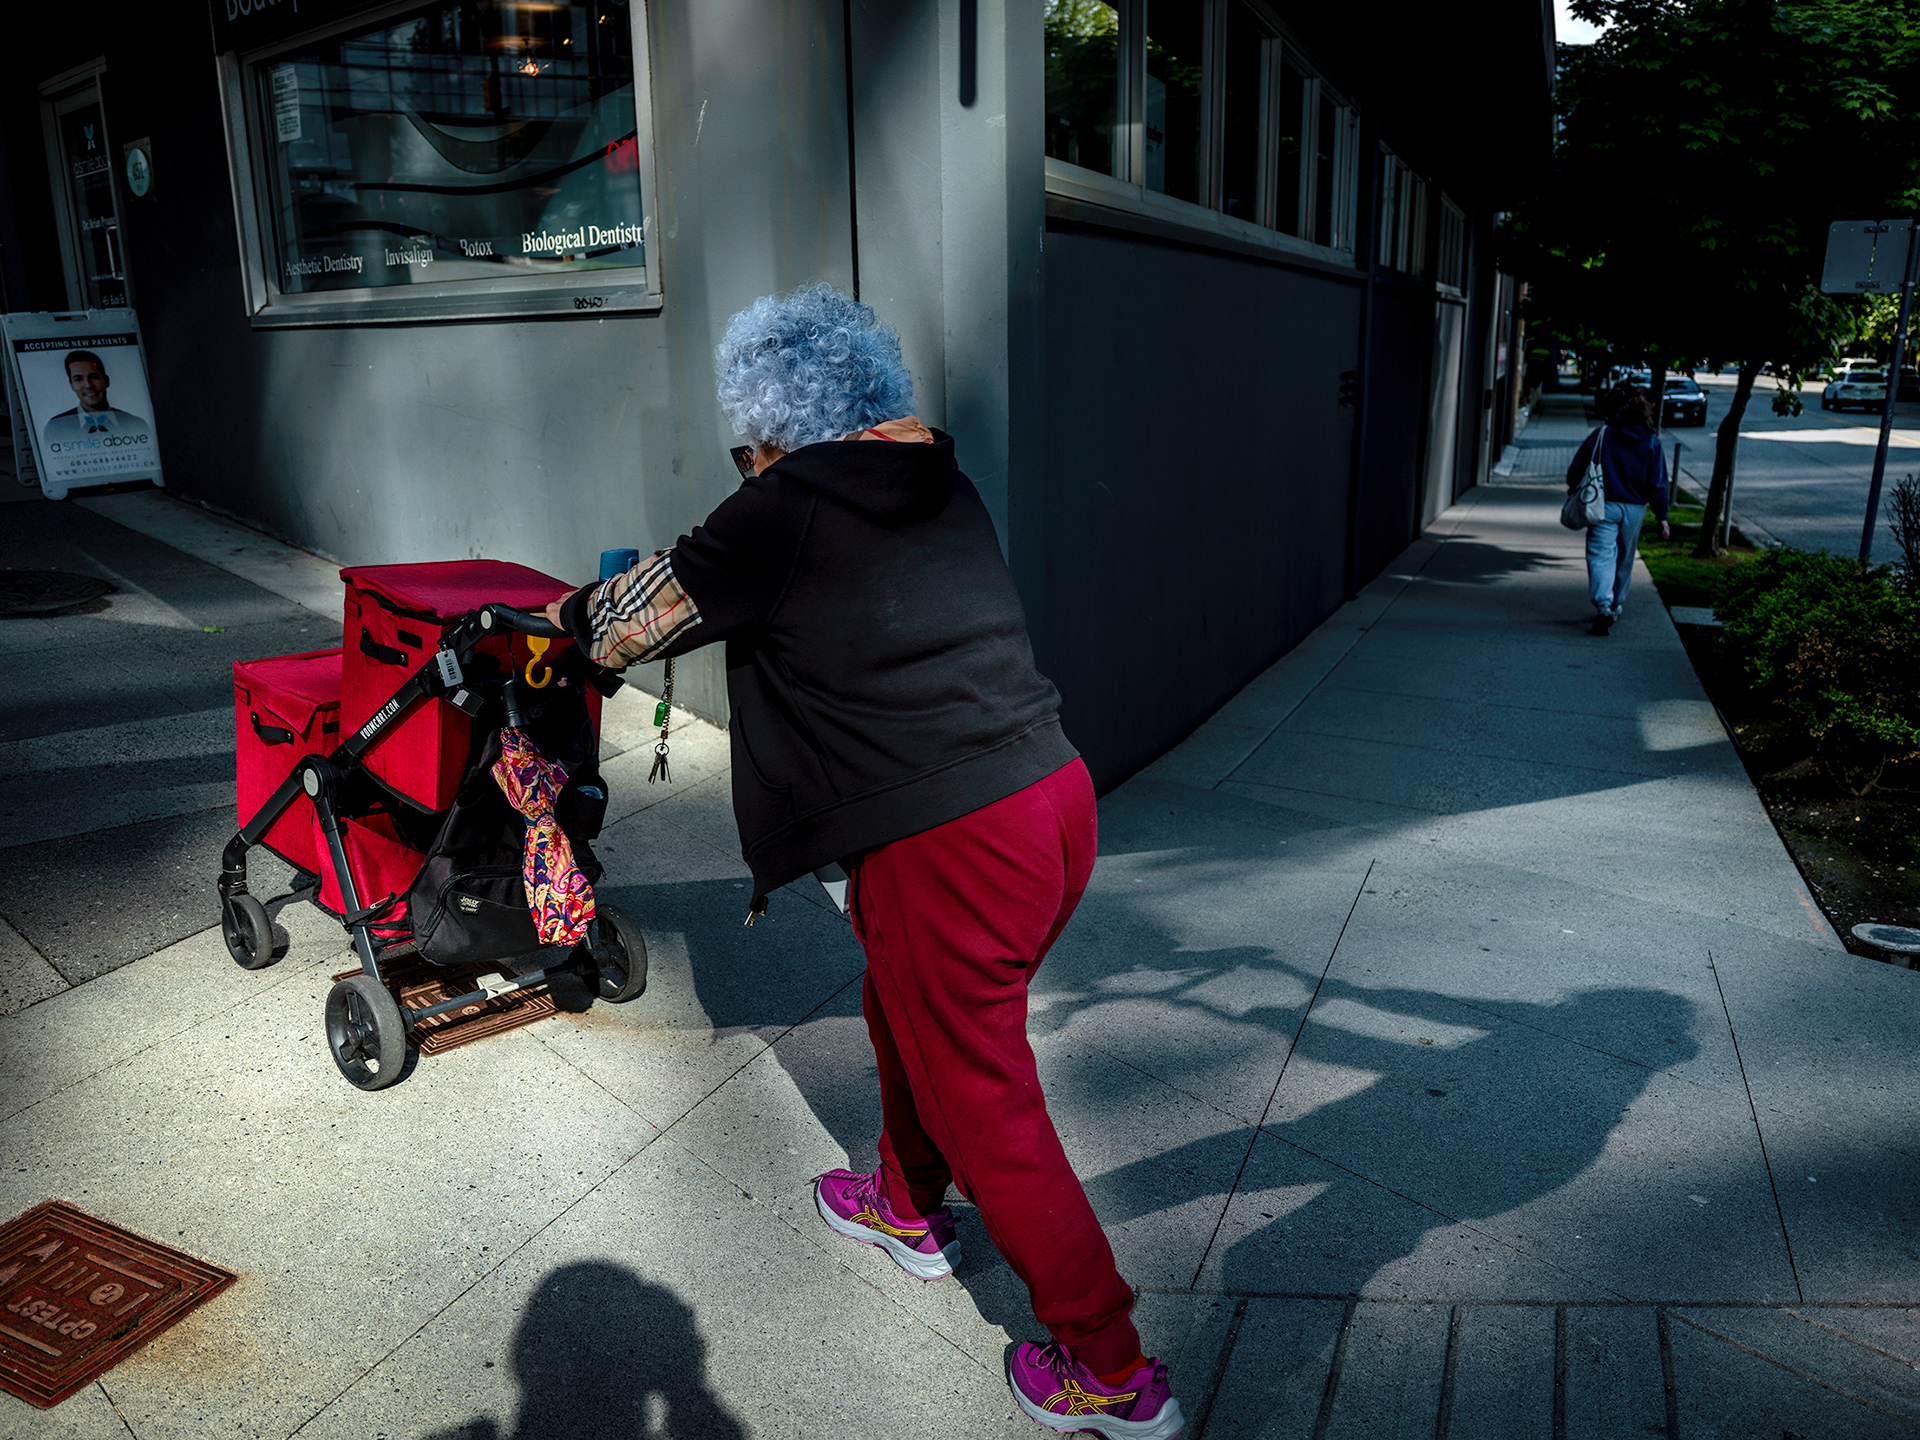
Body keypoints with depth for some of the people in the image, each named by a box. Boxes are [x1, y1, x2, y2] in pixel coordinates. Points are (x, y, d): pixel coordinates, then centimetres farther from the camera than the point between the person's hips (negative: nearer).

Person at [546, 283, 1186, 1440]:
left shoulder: (790, 509, -9)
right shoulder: (944, 484, 12)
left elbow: (637, 617, 4)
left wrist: (569, 616, 26)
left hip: (946, 849, -8)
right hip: (1056, 798, 8)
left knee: (987, 1109, 8)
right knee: (907, 1012, 29)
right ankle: (909, 1210, 53)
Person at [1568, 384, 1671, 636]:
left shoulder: (1601, 436, -7)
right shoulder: (1651, 442, -1)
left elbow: (1576, 470, -2)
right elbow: (1658, 485, -1)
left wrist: (1574, 490, 17)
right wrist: (1662, 517, 5)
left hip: (1604, 506, -3)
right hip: (1634, 510, 3)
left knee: (1600, 556, -6)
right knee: (1624, 560, 18)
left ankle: (1603, 606, -26)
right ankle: (1617, 605, 32)